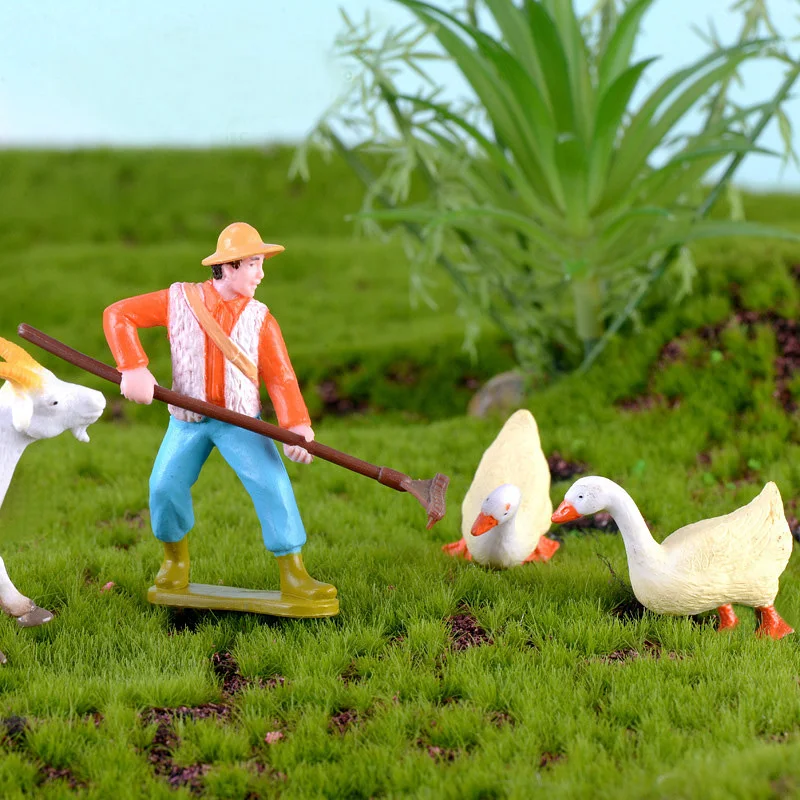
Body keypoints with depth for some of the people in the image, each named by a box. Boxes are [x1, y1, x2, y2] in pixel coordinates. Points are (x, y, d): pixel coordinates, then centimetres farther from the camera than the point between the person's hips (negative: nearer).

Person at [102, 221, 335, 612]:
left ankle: (293, 576, -7)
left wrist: (297, 426, -29)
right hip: (188, 421, 1)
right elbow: (117, 315, -7)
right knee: (165, 486, -7)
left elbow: (281, 378, -12)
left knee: (273, 484, -15)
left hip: (240, 421, 0)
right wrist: (133, 368, -21)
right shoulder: (179, 300, -8)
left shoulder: (260, 318, -7)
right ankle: (175, 558, 25)